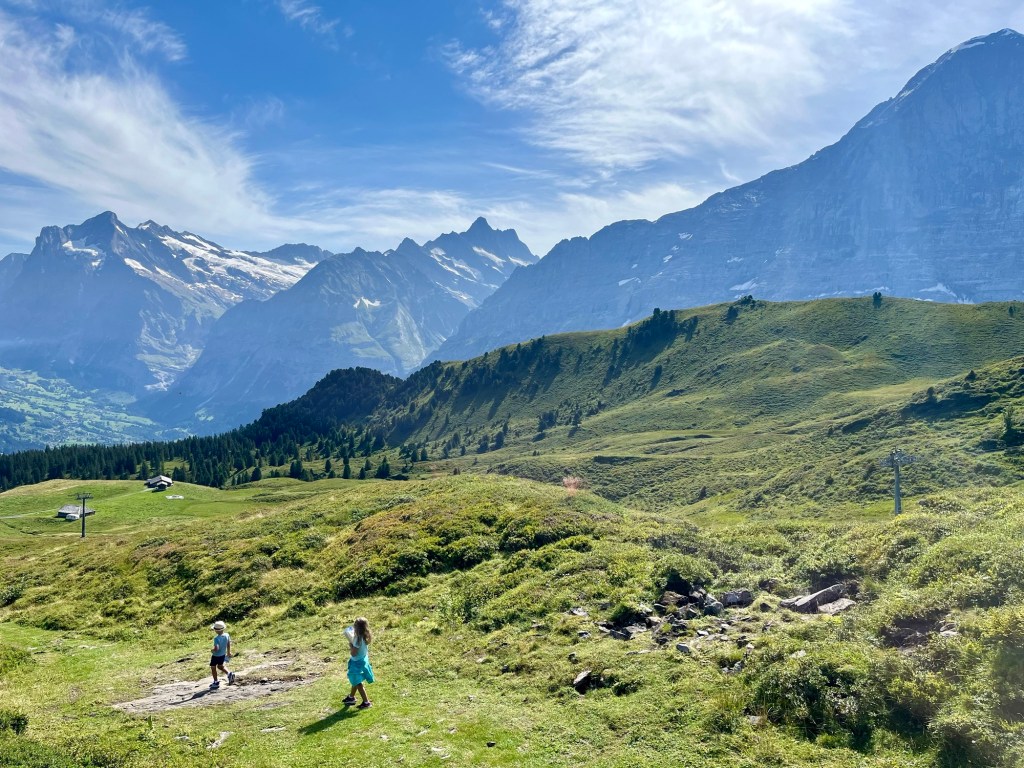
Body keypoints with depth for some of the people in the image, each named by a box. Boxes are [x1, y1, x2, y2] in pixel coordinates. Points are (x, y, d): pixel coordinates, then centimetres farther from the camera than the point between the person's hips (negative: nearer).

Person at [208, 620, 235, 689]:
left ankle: (216, 682, 25)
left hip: (216, 655, -6)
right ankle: (229, 674, 8)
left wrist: (213, 650, -12)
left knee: (213, 668, 15)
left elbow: (216, 648, -35)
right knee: (220, 666, 28)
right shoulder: (227, 635, -10)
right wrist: (228, 652, 17)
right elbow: (228, 645, 2)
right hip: (223, 654, 6)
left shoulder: (216, 638, -30)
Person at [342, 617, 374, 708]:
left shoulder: (358, 639, -30)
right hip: (363, 660, 9)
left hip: (357, 662, -9)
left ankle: (366, 702, 10)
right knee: (355, 681, 26)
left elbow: (353, 653, -26)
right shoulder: (365, 636, -5)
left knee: (357, 683, 5)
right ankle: (351, 697, 44)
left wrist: (350, 644, -14)